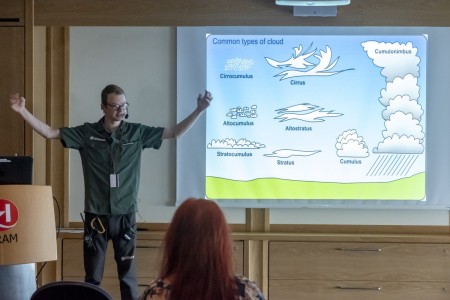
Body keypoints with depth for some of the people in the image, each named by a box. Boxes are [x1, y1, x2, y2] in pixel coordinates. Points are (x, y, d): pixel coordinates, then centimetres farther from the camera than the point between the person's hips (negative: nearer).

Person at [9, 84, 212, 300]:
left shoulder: (137, 133, 2)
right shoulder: (87, 133, -1)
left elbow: (175, 133, 3)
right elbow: (49, 133, -2)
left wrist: (199, 110, -6)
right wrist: (23, 111, -12)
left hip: (125, 215, 0)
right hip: (96, 215, 0)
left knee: (128, 274, 6)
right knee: (92, 276, 8)